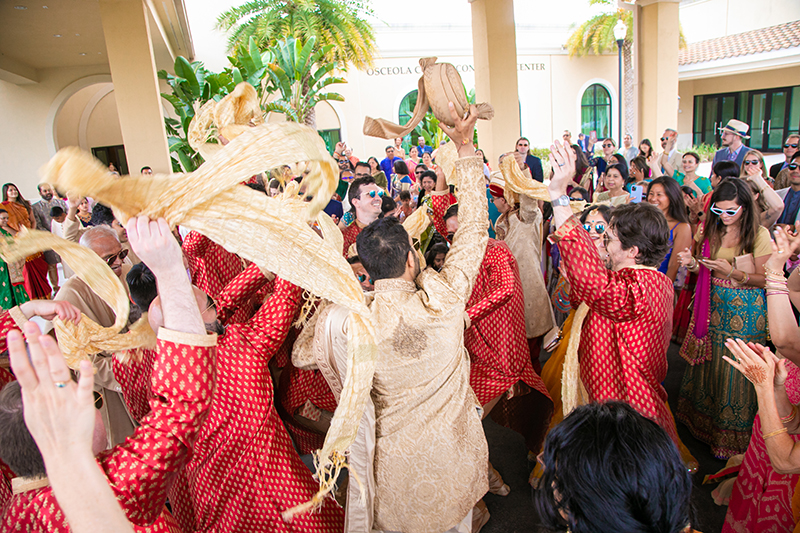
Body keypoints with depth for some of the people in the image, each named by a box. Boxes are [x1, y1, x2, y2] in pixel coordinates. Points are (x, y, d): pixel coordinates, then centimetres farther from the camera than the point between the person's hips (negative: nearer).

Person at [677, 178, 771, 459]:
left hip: (745, 312, -4)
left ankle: (731, 436, 20)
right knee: (708, 364, 14)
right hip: (713, 307, 4)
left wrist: (732, 271, -23)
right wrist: (693, 263, -10)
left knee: (736, 370, 3)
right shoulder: (711, 230, 3)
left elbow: (764, 279, -9)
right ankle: (702, 420, 33)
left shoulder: (760, 235, -11)